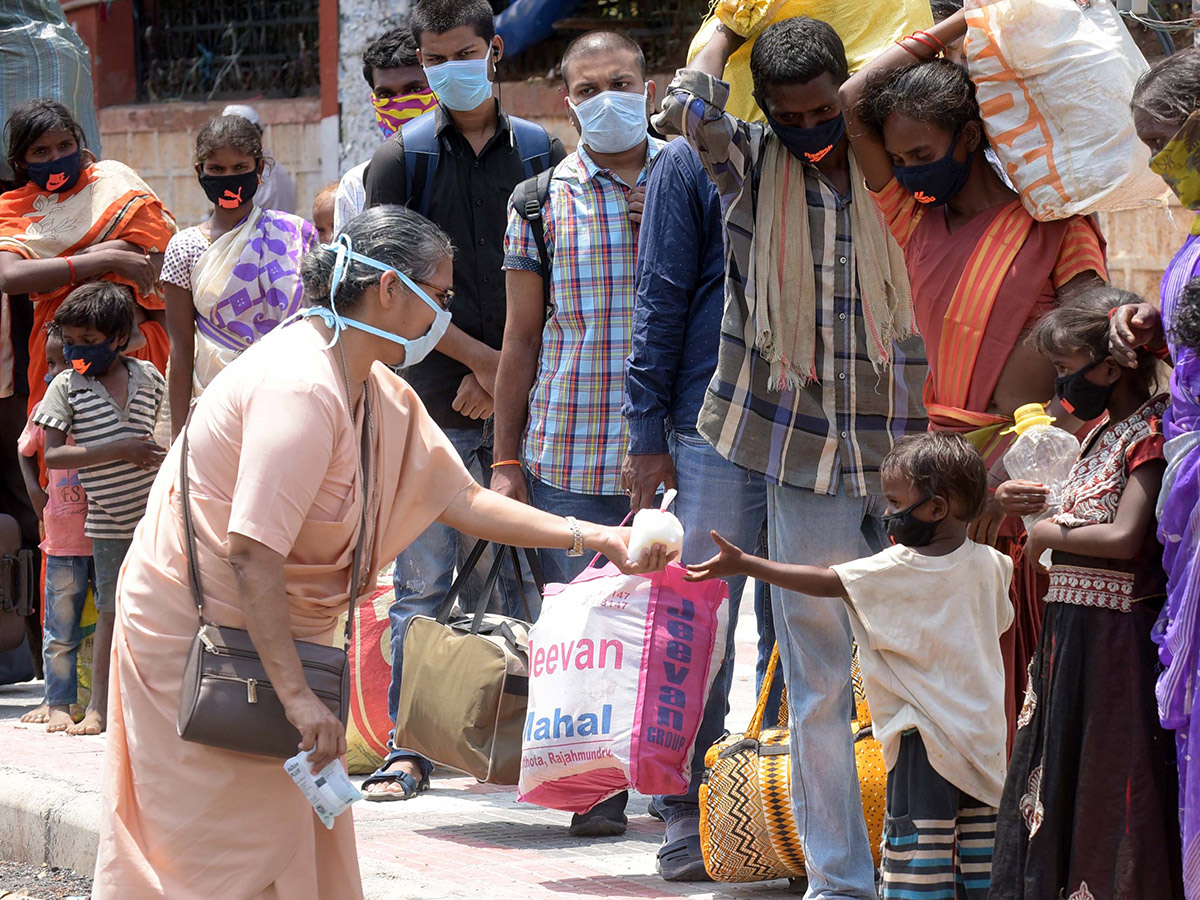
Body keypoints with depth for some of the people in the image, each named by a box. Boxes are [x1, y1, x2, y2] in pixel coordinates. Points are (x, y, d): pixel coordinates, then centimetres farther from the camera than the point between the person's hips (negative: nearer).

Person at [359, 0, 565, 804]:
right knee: (424, 581, -1)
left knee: (526, 573, 3)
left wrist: (508, 374, -5)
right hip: (433, 403, -1)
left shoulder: (541, 153, 7)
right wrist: (481, 358, -8)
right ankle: (410, 746, 2)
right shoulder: (402, 158, 4)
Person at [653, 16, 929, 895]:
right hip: (805, 459, 0)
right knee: (818, 682, 4)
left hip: (907, 455, 0)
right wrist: (729, 29, -2)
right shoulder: (750, 165, 2)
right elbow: (690, 112, -15)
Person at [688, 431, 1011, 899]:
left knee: (916, 849, -4)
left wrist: (745, 564, -7)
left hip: (926, 737, -6)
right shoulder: (990, 565, 4)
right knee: (977, 851, 10)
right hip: (983, 735, 7)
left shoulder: (900, 568, -13)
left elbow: (825, 581, -12)